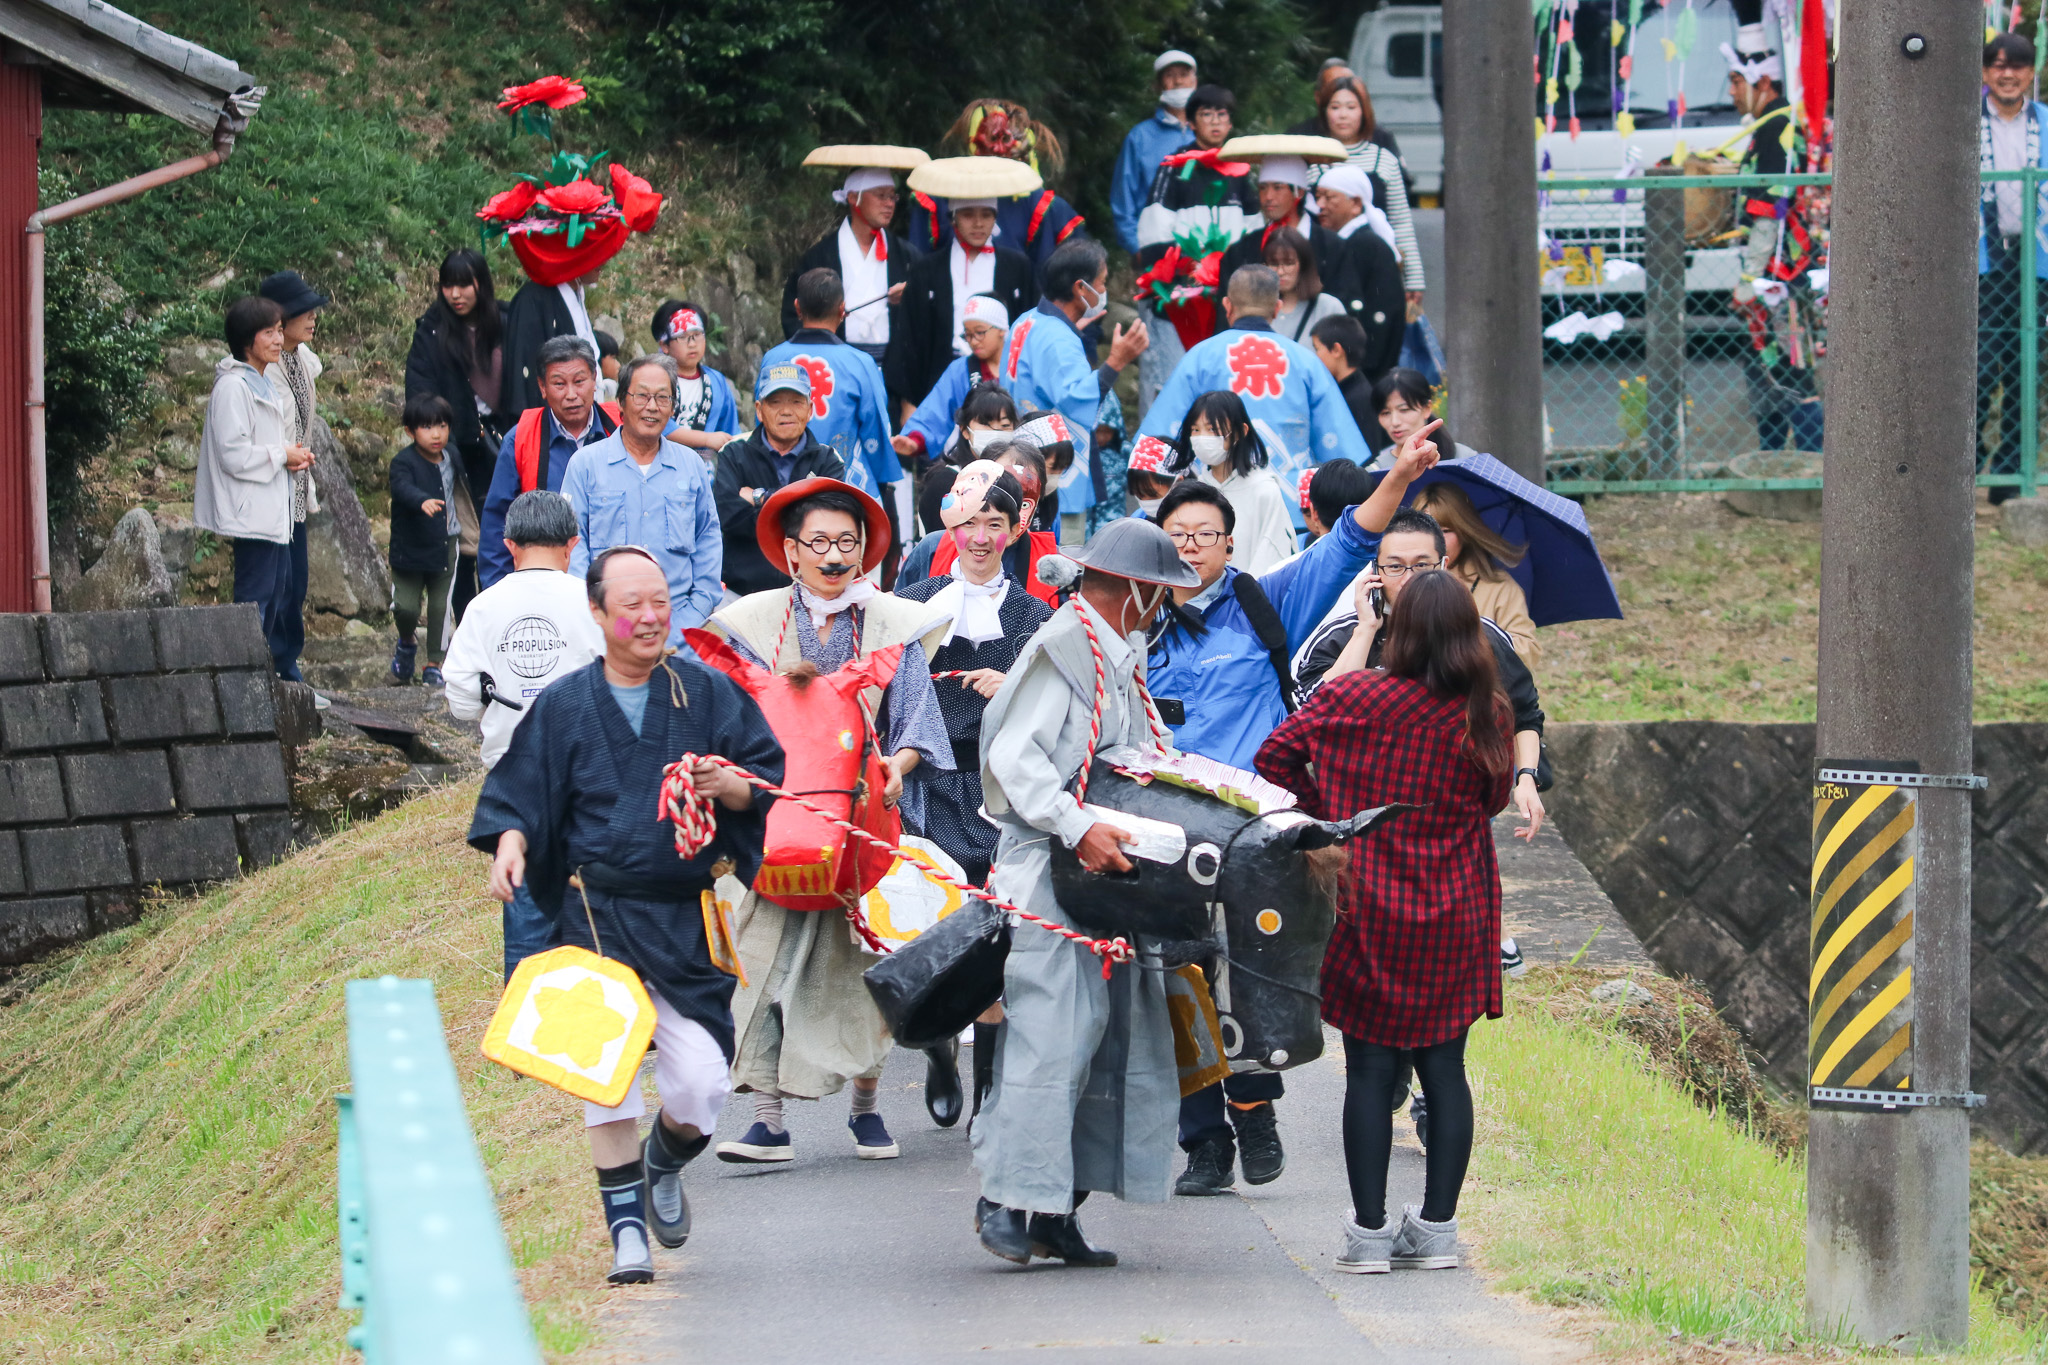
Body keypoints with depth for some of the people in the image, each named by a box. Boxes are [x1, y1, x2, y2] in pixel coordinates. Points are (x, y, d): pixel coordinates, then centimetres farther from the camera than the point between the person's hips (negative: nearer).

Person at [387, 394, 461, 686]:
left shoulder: (450, 457, 2)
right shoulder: (404, 462, -16)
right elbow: (403, 487, -37)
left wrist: (456, 527, 29)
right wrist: (423, 501, -55)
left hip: (444, 547, 4)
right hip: (409, 549, -4)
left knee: (440, 607, 5)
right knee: (405, 606, -8)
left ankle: (435, 664, 18)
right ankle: (407, 643, 24)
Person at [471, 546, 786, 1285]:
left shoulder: (708, 694, 6)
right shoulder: (563, 707, 7)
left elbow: (770, 783, 6)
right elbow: (519, 794, 7)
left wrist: (728, 785, -15)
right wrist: (509, 844, -13)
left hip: (685, 918, 0)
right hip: (596, 919, 0)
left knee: (700, 1087, -7)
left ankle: (665, 1163, 26)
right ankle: (626, 1230, 5)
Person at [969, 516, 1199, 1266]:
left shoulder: (1121, 655, 19)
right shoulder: (1062, 649, -10)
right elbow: (1014, 757, -18)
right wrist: (1080, 830, -26)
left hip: (1109, 866, 9)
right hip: (1050, 867, -9)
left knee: (1116, 1028, 5)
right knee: (1052, 1029, -13)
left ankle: (1057, 1209, 7)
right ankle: (1007, 1197, -9)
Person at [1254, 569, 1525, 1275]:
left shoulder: (1351, 698, -10)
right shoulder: (1485, 715, -7)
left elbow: (1275, 757, -7)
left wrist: (1321, 815, 3)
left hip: (1368, 914, -1)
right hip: (1454, 918, 1)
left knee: (1371, 1071, 4)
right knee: (1444, 1068, 9)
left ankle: (1370, 1233, 4)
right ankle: (1436, 1227, 10)